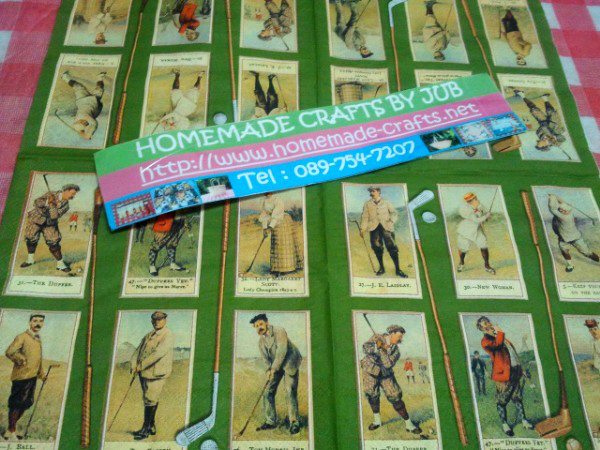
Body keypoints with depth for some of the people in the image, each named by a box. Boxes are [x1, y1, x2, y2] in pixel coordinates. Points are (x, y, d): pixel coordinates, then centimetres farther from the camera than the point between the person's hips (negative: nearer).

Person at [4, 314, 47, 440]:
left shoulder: (38, 339, 14)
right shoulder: (21, 337, -10)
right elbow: (9, 352, -18)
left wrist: (41, 373, 22)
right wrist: (21, 360, -21)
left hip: (33, 377, 8)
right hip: (21, 377, -8)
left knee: (26, 404, 14)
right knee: (16, 405, 0)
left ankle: (11, 429, 28)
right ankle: (11, 433, 12)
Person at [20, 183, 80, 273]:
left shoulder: (65, 205, -11)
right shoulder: (51, 194, -10)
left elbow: (54, 216, -23)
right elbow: (36, 202, -16)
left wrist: (52, 204, -32)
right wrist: (47, 201, -31)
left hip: (50, 224, 0)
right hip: (36, 219, 0)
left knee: (54, 243, -11)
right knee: (31, 239, 7)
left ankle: (60, 264, 0)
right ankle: (30, 259, 31)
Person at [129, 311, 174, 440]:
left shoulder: (168, 335, -9)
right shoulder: (148, 336, 16)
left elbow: (159, 353, -20)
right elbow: (138, 351, 10)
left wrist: (141, 365, -19)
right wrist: (134, 365, -8)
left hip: (157, 373, -7)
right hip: (144, 372, 7)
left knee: (150, 400, -6)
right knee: (151, 400, 15)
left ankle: (146, 429, 2)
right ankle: (151, 426, 26)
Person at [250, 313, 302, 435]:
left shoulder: (279, 331, -18)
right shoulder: (261, 341, 3)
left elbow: (282, 350, -25)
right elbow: (265, 358, 0)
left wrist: (274, 368, -25)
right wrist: (269, 369, -20)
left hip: (289, 362, -6)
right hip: (274, 366, 7)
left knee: (290, 391, -16)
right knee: (268, 392, -1)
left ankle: (294, 422, -9)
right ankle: (270, 421, 8)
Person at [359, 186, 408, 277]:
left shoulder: (386, 202, 12)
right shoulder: (367, 204, 13)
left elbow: (394, 212, 8)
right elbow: (365, 217, 8)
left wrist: (392, 220, -11)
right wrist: (362, 229, -1)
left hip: (386, 227, -1)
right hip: (374, 228, 1)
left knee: (392, 247, -8)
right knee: (377, 248, -1)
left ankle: (398, 269, -3)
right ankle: (381, 268, 14)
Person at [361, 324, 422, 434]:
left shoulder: (396, 351, -8)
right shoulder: (377, 338, -11)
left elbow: (388, 364, -24)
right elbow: (365, 348, -24)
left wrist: (382, 349, -32)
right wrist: (376, 346, -42)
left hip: (385, 374, 1)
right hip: (370, 372, -1)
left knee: (395, 397, -6)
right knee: (372, 395, -7)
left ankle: (408, 423, 4)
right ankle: (377, 420, 18)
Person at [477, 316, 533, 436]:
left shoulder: (499, 336, 20)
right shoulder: (485, 341, -8)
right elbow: (497, 344, -30)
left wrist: (521, 368, 21)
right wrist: (499, 332, -17)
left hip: (516, 371, 7)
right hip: (503, 373, -7)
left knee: (518, 398, 15)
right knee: (502, 401, 2)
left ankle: (523, 420, 25)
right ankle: (504, 424, 13)